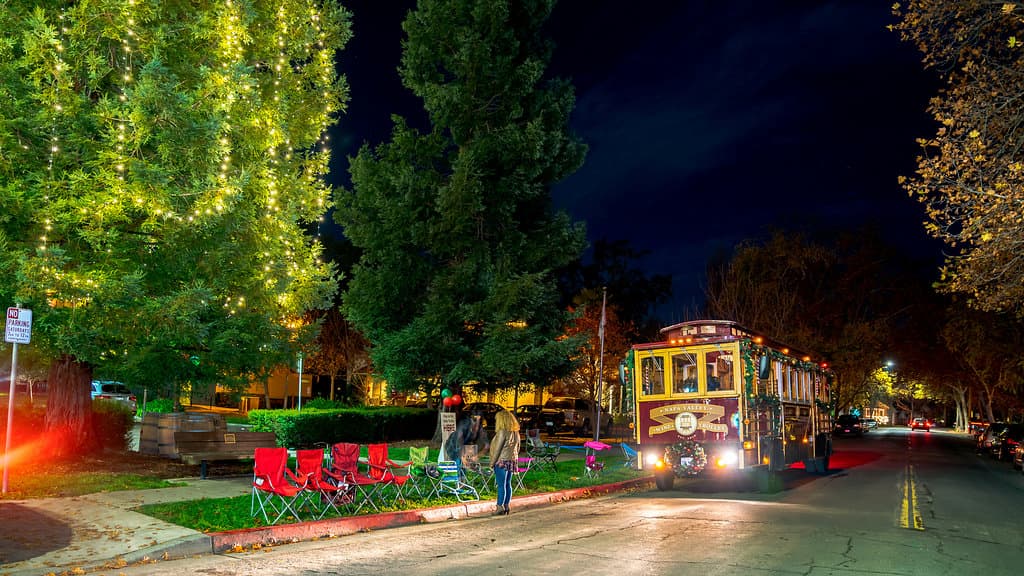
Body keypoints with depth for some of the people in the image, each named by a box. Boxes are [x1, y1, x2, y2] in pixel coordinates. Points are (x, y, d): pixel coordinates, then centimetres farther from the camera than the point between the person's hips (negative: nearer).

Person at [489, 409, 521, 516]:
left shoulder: (502, 432, -16)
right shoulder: (515, 432, 9)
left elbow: (497, 448, -15)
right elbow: (517, 448, 14)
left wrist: (492, 462, -8)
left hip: (502, 461, -8)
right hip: (512, 461, 8)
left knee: (501, 485, -5)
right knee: (508, 484, 11)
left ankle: (500, 508, -4)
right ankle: (506, 507, 16)